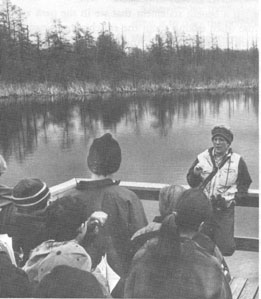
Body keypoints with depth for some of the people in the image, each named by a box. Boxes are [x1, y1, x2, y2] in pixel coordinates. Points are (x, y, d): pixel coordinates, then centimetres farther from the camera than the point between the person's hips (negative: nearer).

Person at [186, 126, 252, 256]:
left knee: (225, 249, -2)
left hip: (225, 210, -1)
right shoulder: (202, 158, 0)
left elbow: (245, 184, 9)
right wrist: (195, 174, -18)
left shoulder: (238, 161, 0)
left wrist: (234, 198, -5)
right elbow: (191, 183, 3)